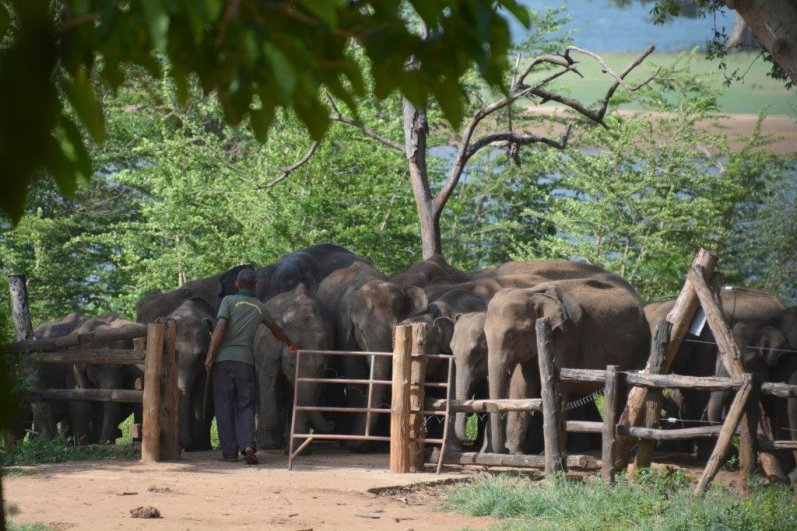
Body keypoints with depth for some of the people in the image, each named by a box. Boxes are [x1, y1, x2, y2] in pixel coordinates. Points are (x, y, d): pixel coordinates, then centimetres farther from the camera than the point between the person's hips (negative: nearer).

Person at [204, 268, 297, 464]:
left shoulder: (229, 301, 1)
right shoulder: (260, 308, 13)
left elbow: (220, 328, -10)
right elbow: (276, 330, 31)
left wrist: (209, 356, -10)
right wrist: (290, 343, 50)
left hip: (224, 359, -2)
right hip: (245, 359, 2)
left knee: (224, 406, 5)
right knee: (245, 406, 6)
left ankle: (229, 451, 3)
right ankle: (247, 445, -15)